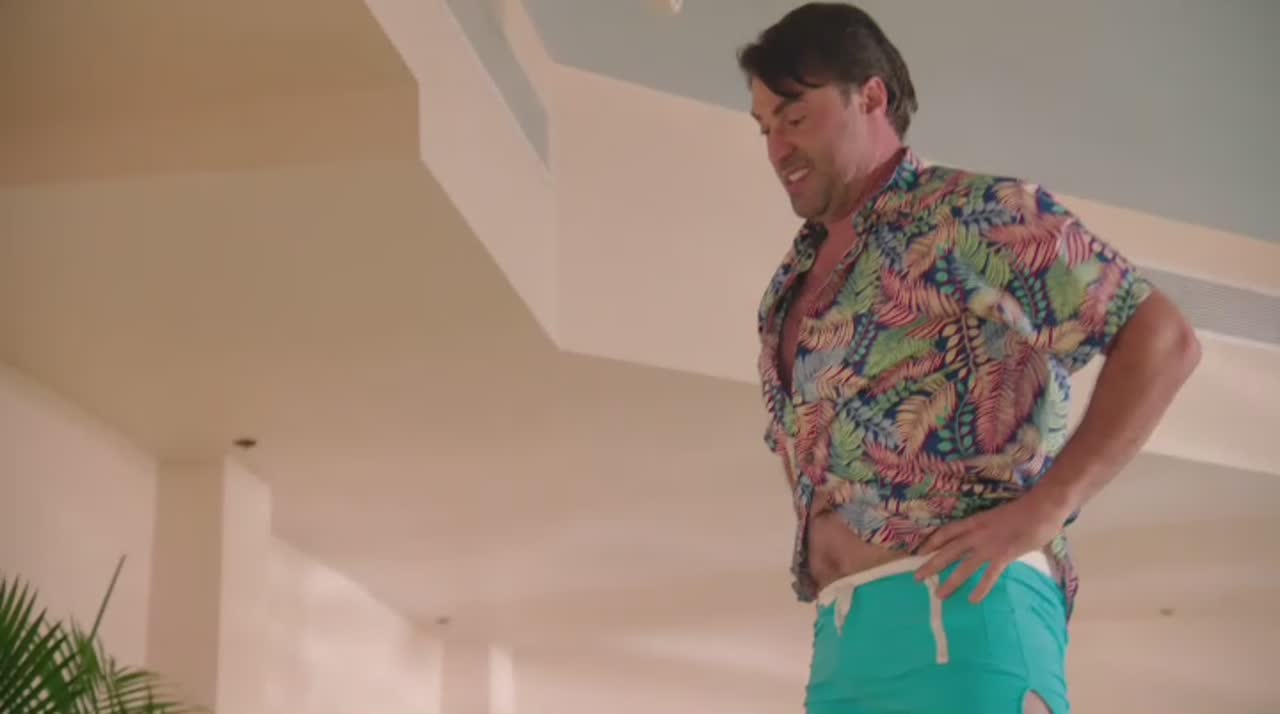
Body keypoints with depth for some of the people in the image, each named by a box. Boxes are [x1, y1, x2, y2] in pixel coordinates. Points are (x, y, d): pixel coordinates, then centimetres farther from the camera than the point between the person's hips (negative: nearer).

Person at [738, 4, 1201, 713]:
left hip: (959, 610, -7)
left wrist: (1044, 508, -13)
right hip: (840, 633, 7)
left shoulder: (974, 214, 0)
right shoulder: (788, 289, 21)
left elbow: (1163, 339, -4)